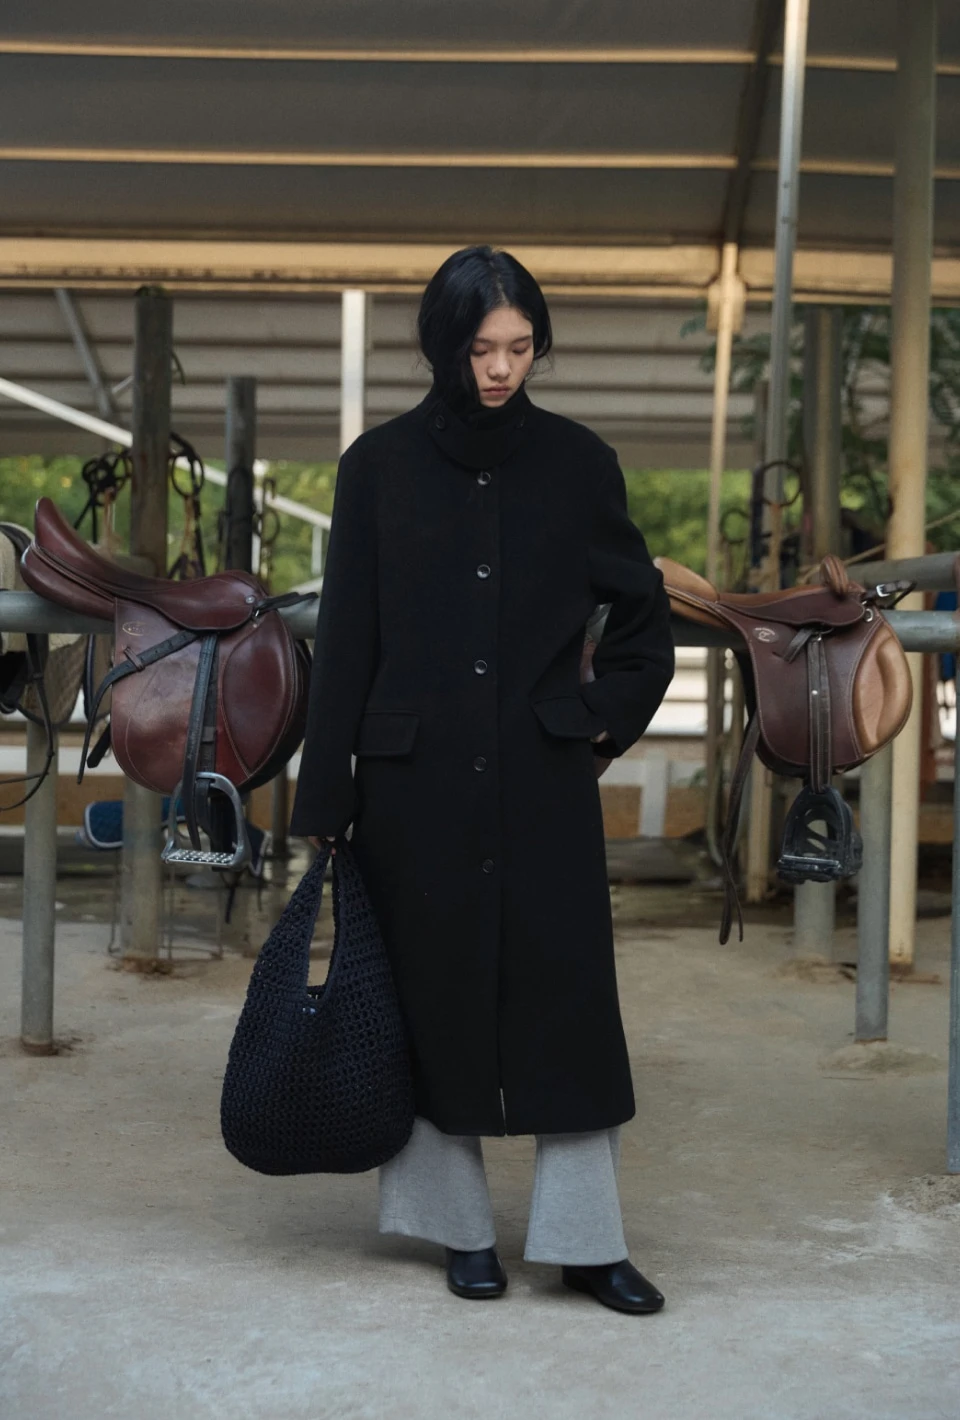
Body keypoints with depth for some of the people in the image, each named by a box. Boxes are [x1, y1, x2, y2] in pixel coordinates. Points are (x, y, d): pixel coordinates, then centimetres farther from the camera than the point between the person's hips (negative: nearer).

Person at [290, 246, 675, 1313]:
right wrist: (322, 805, -3)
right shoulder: (380, 464, 0)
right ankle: (459, 1226, 20)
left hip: (542, 779, 1)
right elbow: (344, 639, -1)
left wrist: (608, 721, 4)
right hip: (417, 780, 0)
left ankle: (586, 1238, 10)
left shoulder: (577, 462, 2)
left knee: (567, 996, 1)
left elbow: (643, 611, 14)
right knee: (435, 997, 6)